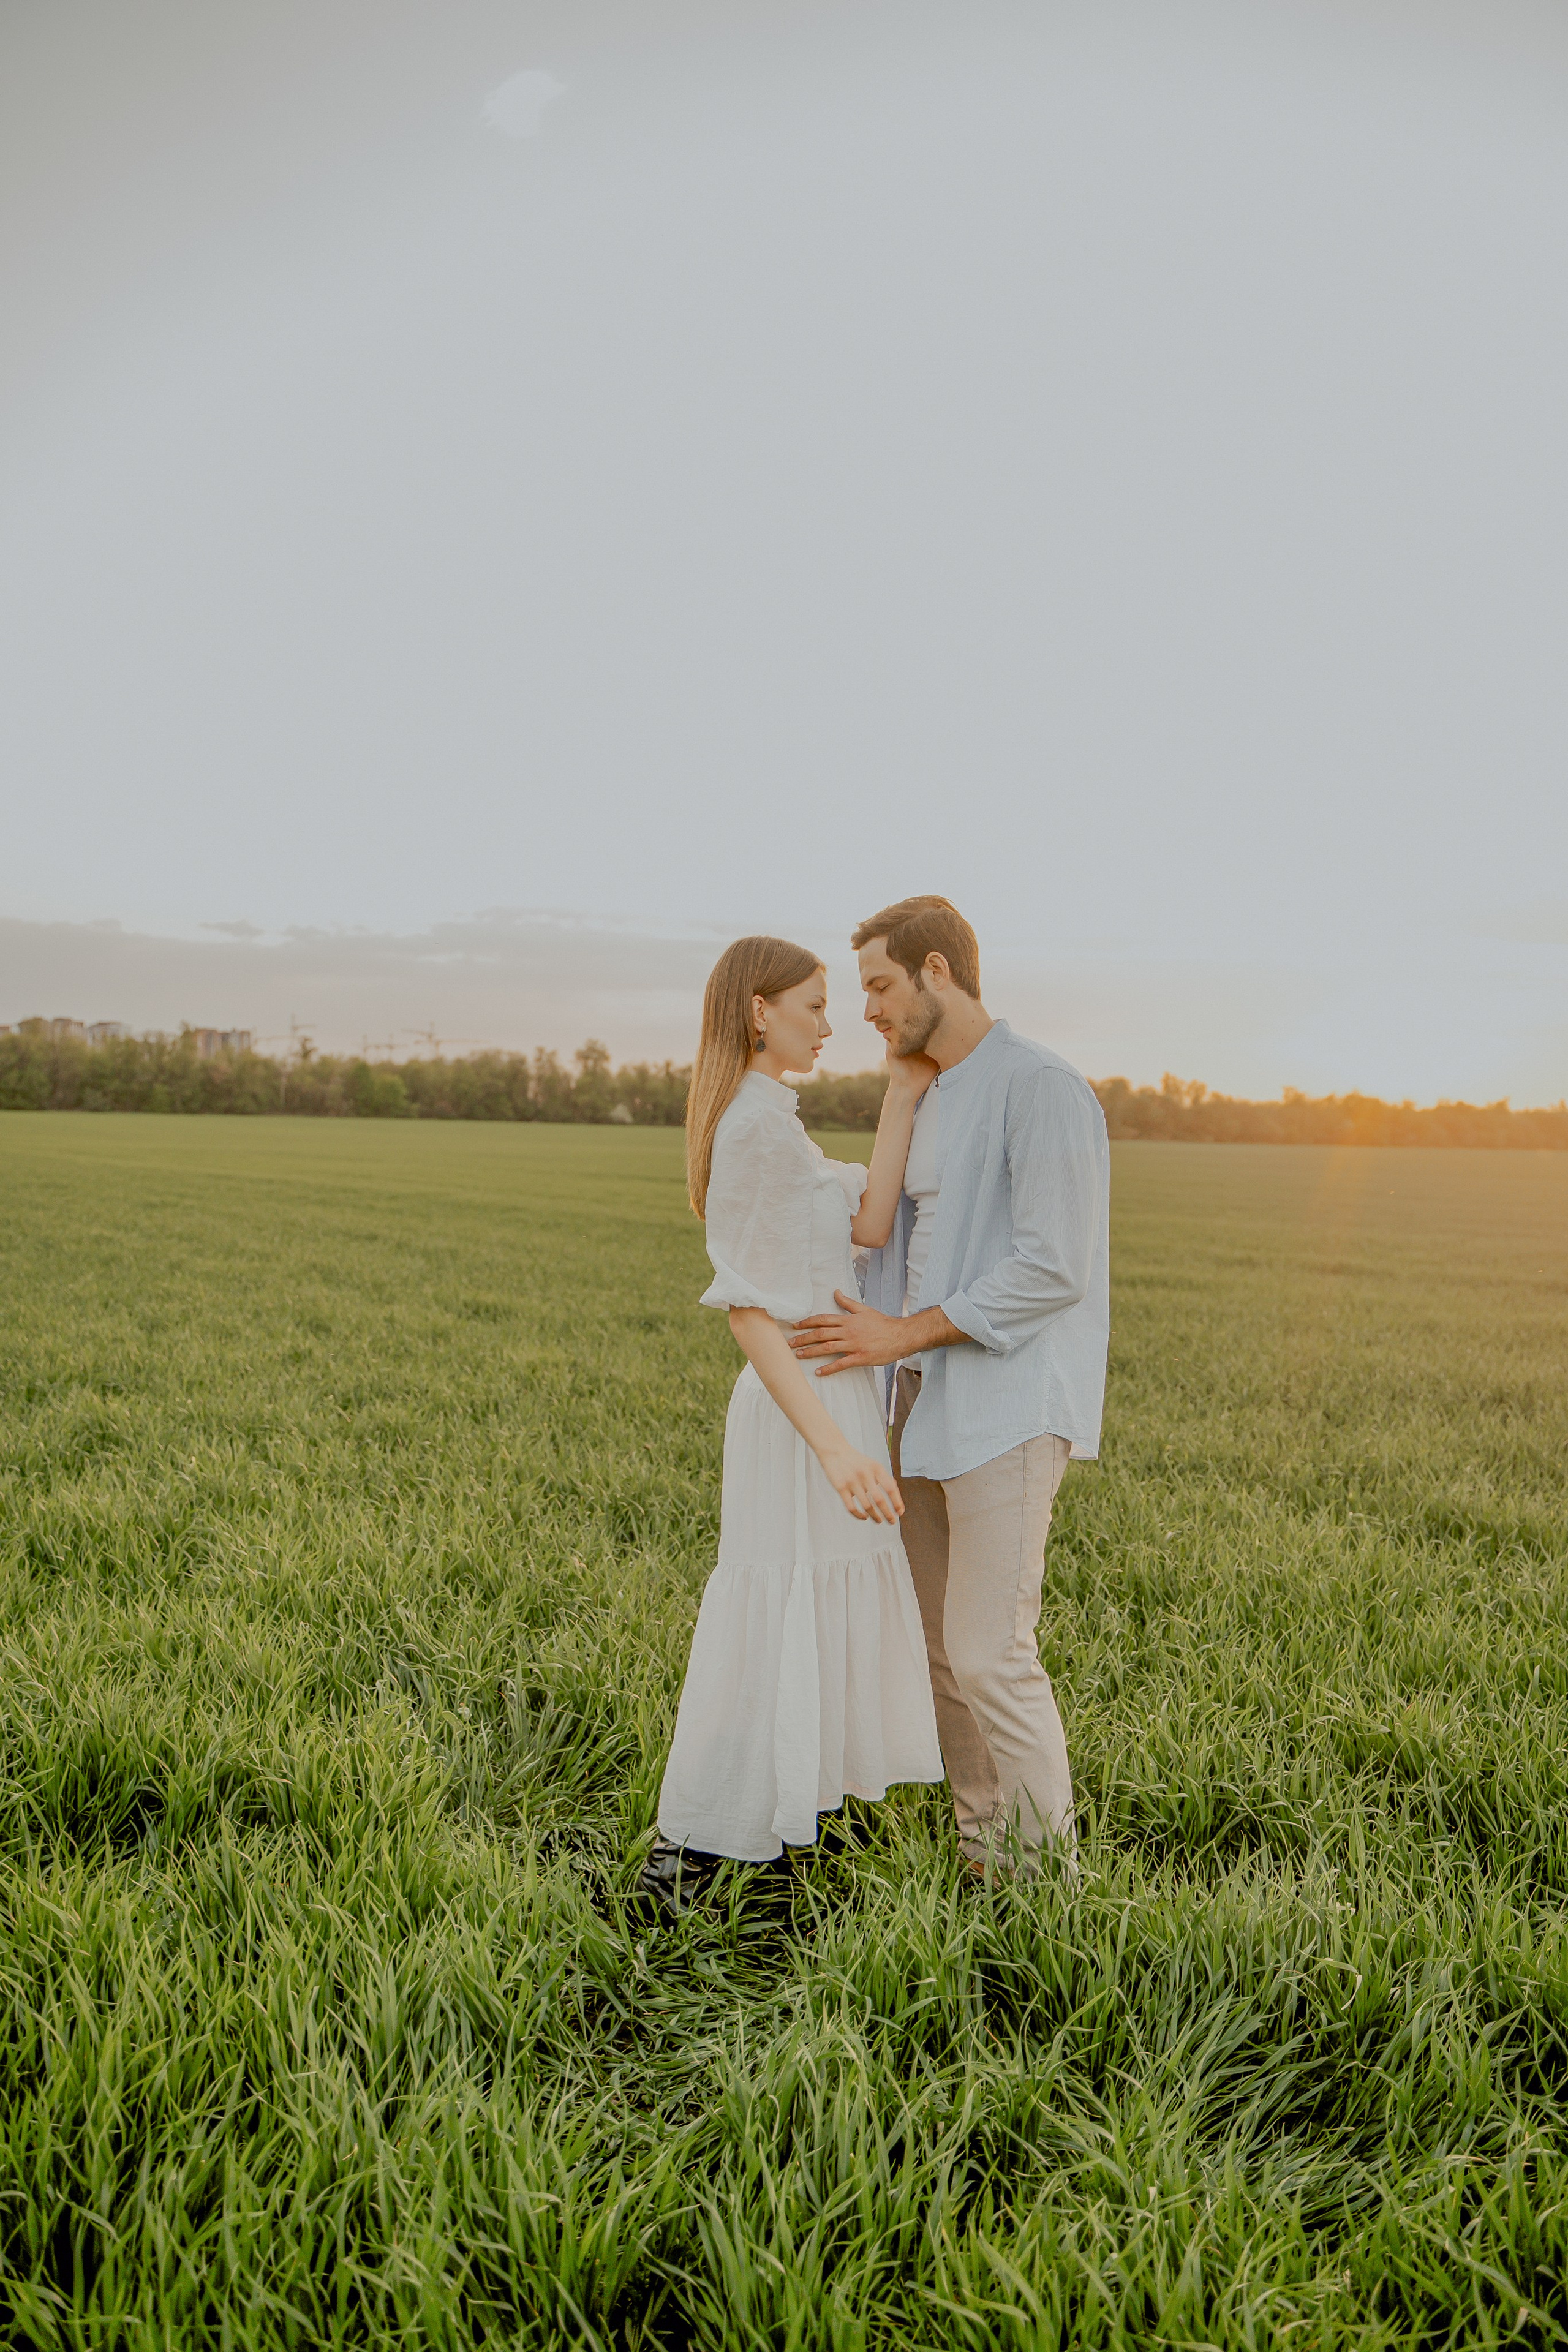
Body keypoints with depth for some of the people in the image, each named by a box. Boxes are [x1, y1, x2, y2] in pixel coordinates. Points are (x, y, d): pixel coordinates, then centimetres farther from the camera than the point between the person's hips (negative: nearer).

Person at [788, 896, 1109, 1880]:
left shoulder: (1045, 1088, -15)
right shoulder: (935, 1103, 16)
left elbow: (1055, 1270, -21)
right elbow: (900, 1250, 17)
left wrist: (906, 1335, -19)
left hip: (1013, 1412, -9)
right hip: (932, 1405, 9)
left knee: (989, 1652, -8)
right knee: (938, 1641, 12)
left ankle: (1049, 1864, 11)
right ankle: (985, 1845, 26)